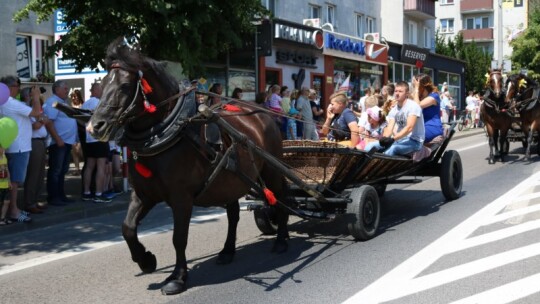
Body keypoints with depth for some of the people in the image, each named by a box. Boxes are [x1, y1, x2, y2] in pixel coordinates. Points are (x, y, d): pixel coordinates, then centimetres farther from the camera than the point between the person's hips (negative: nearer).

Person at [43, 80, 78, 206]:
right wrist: (58, 139, -24)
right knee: (55, 171, -4)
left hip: (67, 141, 10)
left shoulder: (62, 102, 19)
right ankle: (53, 197, 0)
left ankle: (61, 195, 21)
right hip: (58, 142, -10)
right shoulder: (52, 102, -11)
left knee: (62, 170, 14)